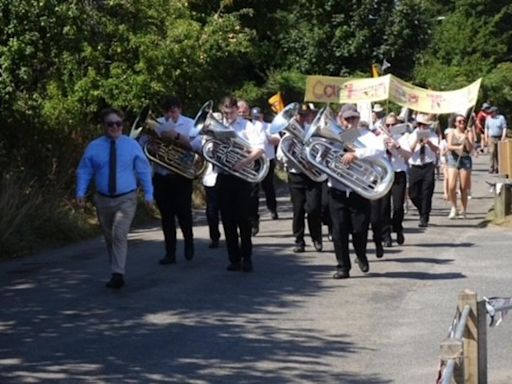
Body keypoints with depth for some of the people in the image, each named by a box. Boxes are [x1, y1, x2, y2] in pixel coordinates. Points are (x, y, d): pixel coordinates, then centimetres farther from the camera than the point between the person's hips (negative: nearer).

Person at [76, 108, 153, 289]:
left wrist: (148, 194, -1)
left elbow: (144, 170, 3)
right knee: (109, 237, 12)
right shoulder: (94, 147, 0)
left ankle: (118, 274, -18)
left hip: (126, 199, -2)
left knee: (119, 235, -16)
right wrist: (81, 192, -10)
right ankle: (117, 272, 25)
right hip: (103, 199, 3)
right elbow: (84, 171, 3)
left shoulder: (132, 145, -1)